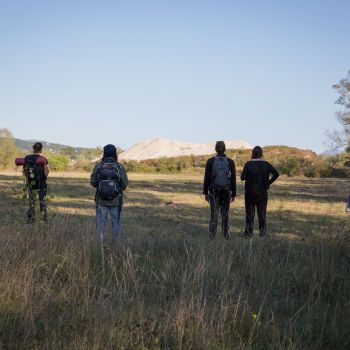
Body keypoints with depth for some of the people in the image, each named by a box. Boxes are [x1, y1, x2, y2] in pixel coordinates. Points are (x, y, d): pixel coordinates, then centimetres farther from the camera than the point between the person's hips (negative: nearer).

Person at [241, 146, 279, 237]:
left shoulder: (248, 164, -7)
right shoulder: (265, 164, -3)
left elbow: (242, 177, -12)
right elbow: (276, 173, -10)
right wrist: (268, 183, -2)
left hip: (250, 191, -1)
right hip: (262, 192, 1)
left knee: (250, 212, 8)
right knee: (262, 212, 12)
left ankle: (248, 232, 7)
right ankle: (263, 231, 10)